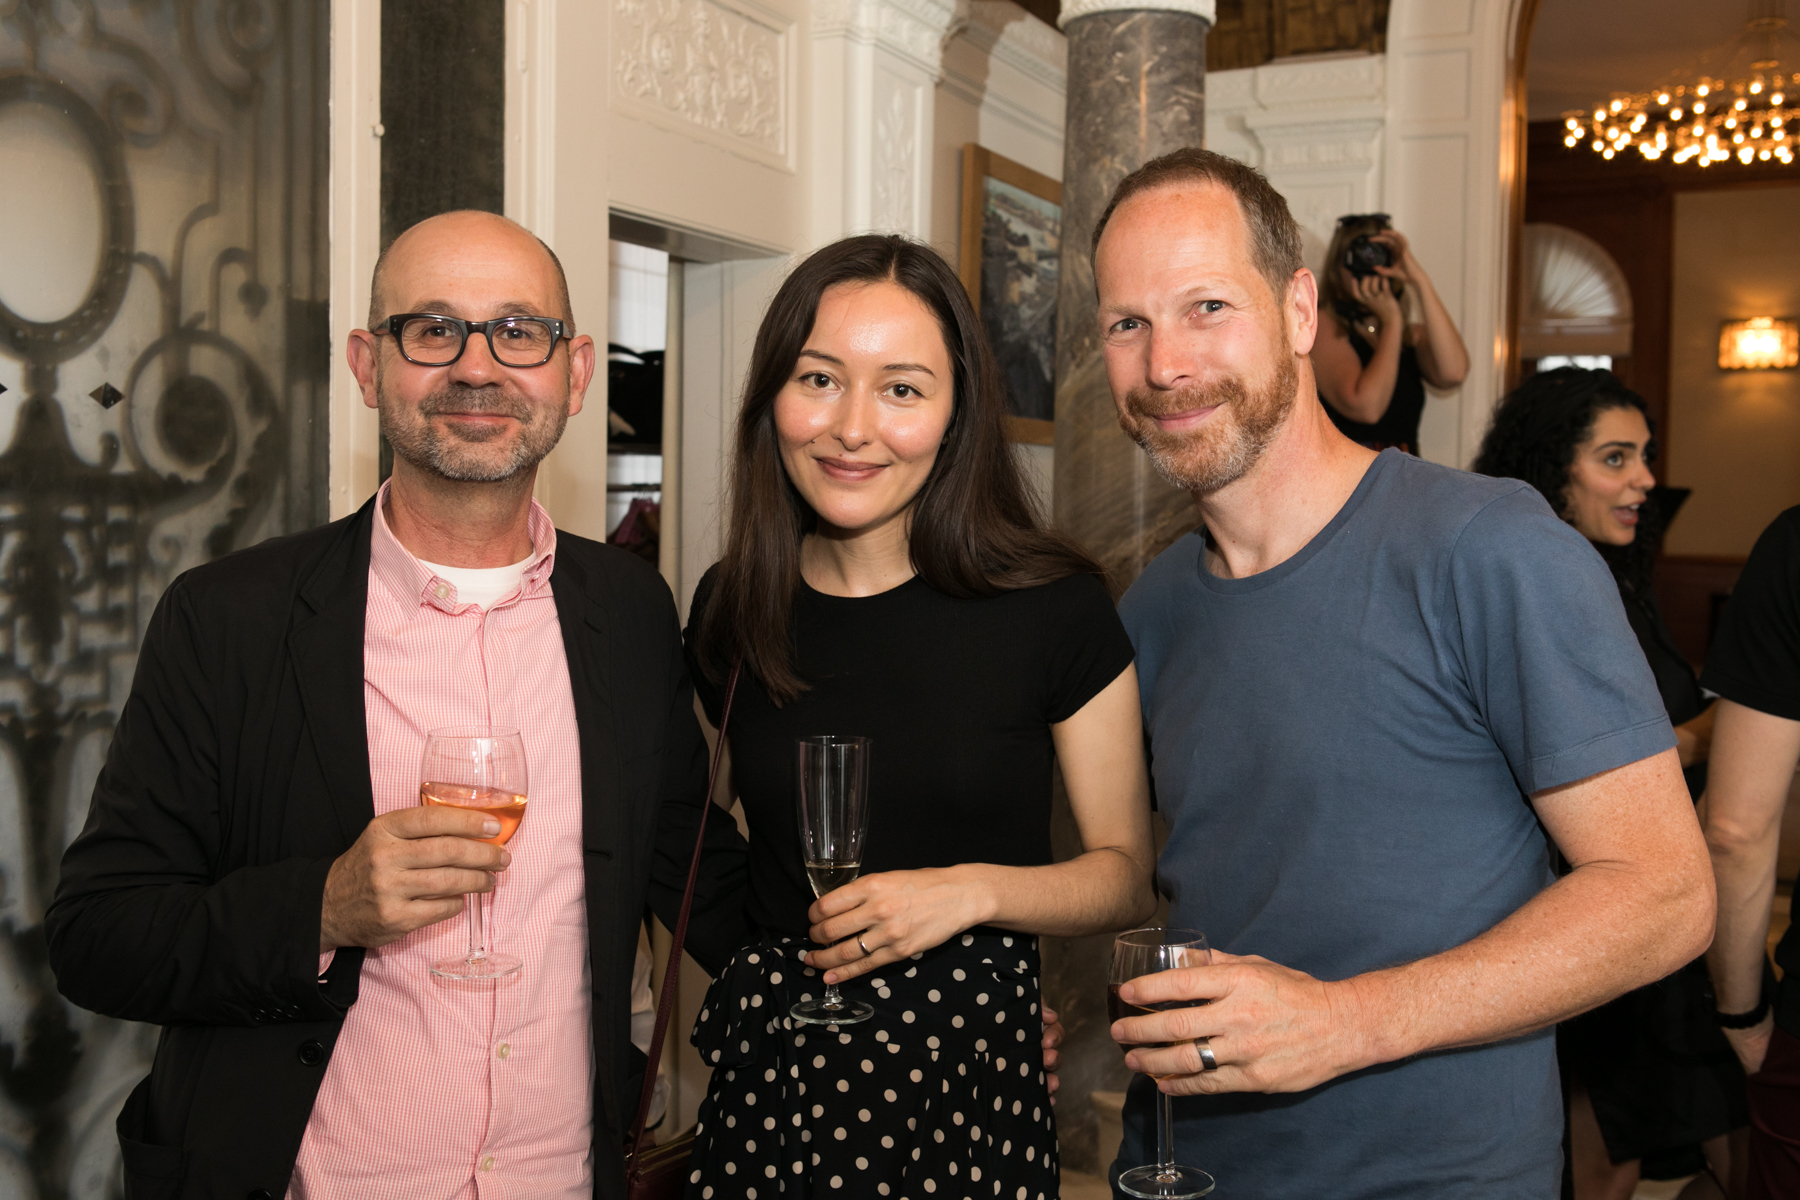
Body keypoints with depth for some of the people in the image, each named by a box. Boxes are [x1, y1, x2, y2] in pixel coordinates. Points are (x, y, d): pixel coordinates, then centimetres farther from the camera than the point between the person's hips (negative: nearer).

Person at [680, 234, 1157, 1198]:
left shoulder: (1054, 607, -9)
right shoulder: (731, 608, 1)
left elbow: (1126, 874, -2)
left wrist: (972, 891, -17)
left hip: (967, 1074, -2)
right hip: (769, 1071, 3)